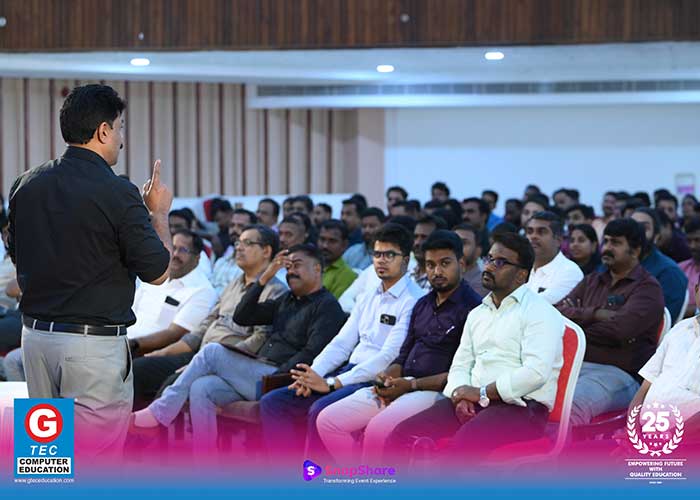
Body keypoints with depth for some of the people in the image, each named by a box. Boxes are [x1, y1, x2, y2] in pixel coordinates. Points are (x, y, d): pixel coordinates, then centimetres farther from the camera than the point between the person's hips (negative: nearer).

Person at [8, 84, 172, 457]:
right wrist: (159, 213, 8)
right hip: (94, 342, -7)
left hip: (36, 334, 7)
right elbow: (157, 272, -8)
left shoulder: (26, 186, 5)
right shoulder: (116, 193, -14)